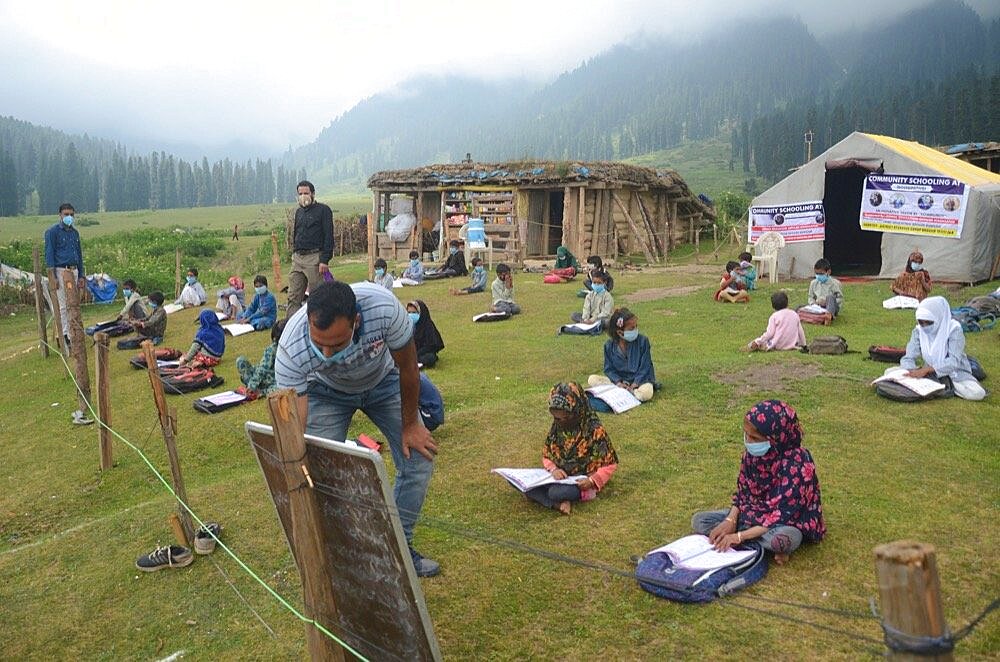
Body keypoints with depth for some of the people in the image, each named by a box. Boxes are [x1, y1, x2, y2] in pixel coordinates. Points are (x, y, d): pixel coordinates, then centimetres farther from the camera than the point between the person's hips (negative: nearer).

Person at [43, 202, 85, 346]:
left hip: (74, 271, 7)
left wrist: (81, 275, 15)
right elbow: (49, 255, -8)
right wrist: (53, 277, -14)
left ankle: (73, 334, 15)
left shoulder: (75, 233, 16)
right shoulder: (53, 232, -4)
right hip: (61, 271, -6)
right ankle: (64, 335, -1)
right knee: (63, 305, -6)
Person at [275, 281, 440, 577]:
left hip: (382, 381, 1)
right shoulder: (291, 348, -39)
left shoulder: (383, 307, -41)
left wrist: (410, 424, -8)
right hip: (327, 391, 0)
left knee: (419, 459, -5)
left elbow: (407, 367, -21)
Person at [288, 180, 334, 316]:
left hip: (314, 258, -7)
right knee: (293, 297, 3)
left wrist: (324, 260, -16)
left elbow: (328, 236, -9)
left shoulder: (323, 210, -3)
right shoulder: (299, 212, 19)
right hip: (297, 258, 7)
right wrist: (294, 254, 16)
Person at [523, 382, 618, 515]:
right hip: (559, 476, 6)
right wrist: (553, 469, -14)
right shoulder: (557, 426, 1)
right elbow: (546, 455, 9)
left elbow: (609, 464, -11)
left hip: (582, 481, -6)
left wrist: (592, 481, -26)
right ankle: (558, 504, -24)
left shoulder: (594, 430, -15)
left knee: (556, 492, -36)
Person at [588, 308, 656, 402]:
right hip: (619, 380, 3)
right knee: (592, 379, -18)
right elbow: (609, 368, -1)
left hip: (640, 379, -3)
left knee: (646, 394, -39)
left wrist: (635, 384, -20)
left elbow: (645, 367, -9)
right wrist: (618, 382, -19)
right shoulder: (609, 345, -5)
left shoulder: (643, 341, -10)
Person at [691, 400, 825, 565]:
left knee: (783, 539, -42)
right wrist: (730, 520, -13)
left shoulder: (797, 463, -28)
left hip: (788, 522, -7)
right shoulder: (753, 450, -9)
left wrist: (740, 536, -28)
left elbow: (783, 514, -27)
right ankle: (769, 543, -11)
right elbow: (743, 490, 4)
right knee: (699, 521, -8)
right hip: (755, 513, 7)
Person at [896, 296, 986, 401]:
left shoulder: (954, 329, -18)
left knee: (977, 393, -34)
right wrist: (912, 372, -33)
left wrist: (926, 369, -39)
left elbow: (954, 361, -27)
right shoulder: (918, 331, -6)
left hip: (955, 373, -4)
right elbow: (908, 358, -10)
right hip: (930, 373, 4)